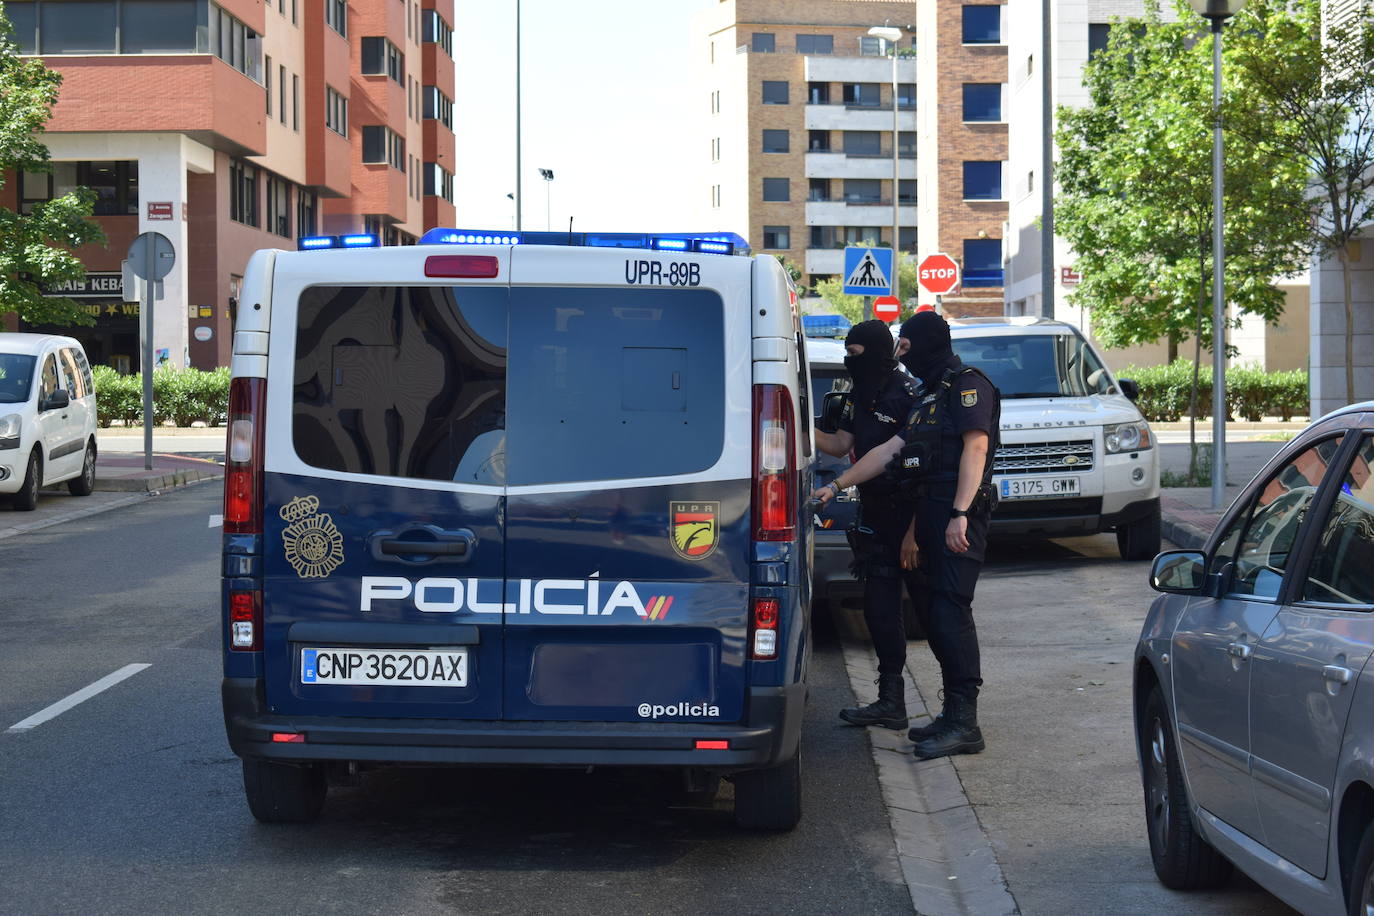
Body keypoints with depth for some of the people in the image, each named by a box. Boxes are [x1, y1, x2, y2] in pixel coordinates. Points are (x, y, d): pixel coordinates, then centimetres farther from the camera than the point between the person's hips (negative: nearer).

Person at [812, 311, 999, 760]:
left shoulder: (967, 385, -6)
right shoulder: (930, 395, 25)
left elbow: (976, 446, -17)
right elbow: (890, 450, 26)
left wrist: (959, 514, -25)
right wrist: (836, 486, 22)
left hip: (958, 518, -10)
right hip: (932, 514, 10)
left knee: (951, 611, -15)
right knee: (938, 615, 8)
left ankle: (964, 723, -16)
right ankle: (954, 714, 12)